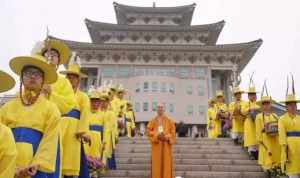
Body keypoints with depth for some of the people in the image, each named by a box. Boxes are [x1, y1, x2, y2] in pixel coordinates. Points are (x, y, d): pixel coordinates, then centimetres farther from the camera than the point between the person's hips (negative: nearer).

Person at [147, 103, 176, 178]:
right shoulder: (152, 121, 6)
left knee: (166, 163, 0)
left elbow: (173, 132, 0)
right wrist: (157, 135, -17)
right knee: (156, 163, 1)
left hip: (166, 145, 0)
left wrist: (166, 137, -17)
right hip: (156, 145, 1)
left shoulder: (169, 120, 4)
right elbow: (148, 131, -2)